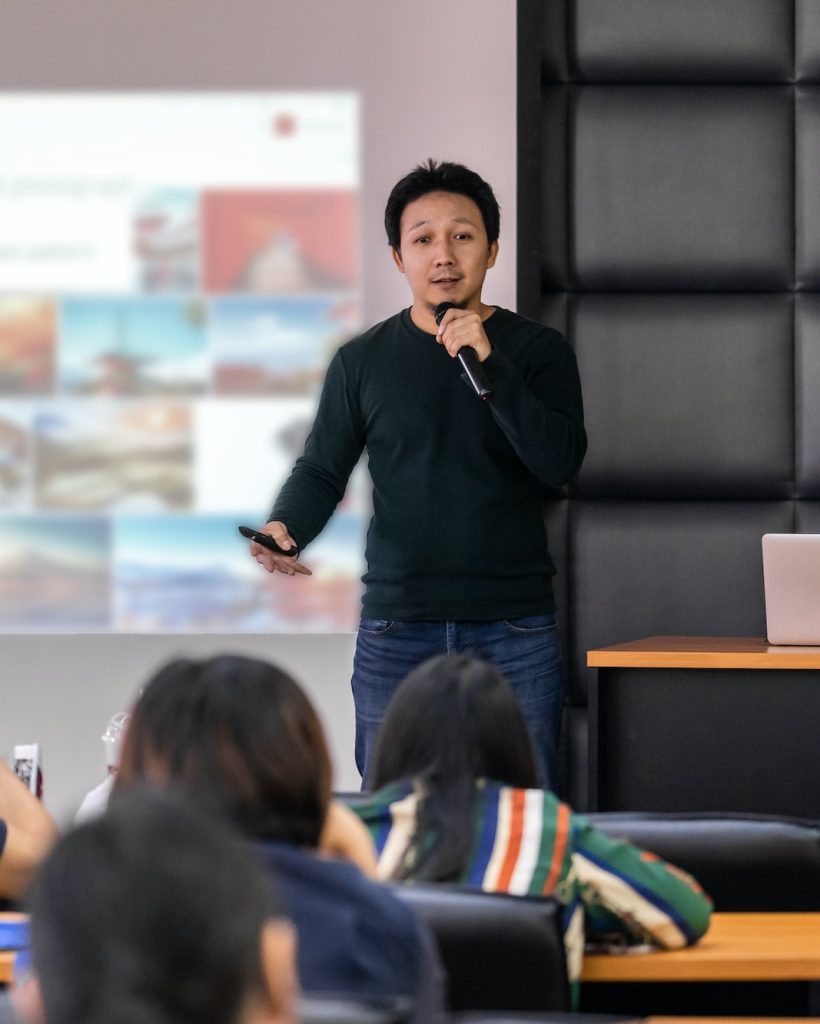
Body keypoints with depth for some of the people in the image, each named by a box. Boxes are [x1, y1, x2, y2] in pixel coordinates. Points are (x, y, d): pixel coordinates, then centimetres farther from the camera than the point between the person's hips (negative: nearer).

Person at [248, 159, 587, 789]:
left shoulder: (538, 351, 5)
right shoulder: (364, 361, 9)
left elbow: (560, 462, -8)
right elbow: (323, 471, 10)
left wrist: (487, 364, -17)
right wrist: (284, 530, -12)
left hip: (515, 637, -1)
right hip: (396, 635, 1)